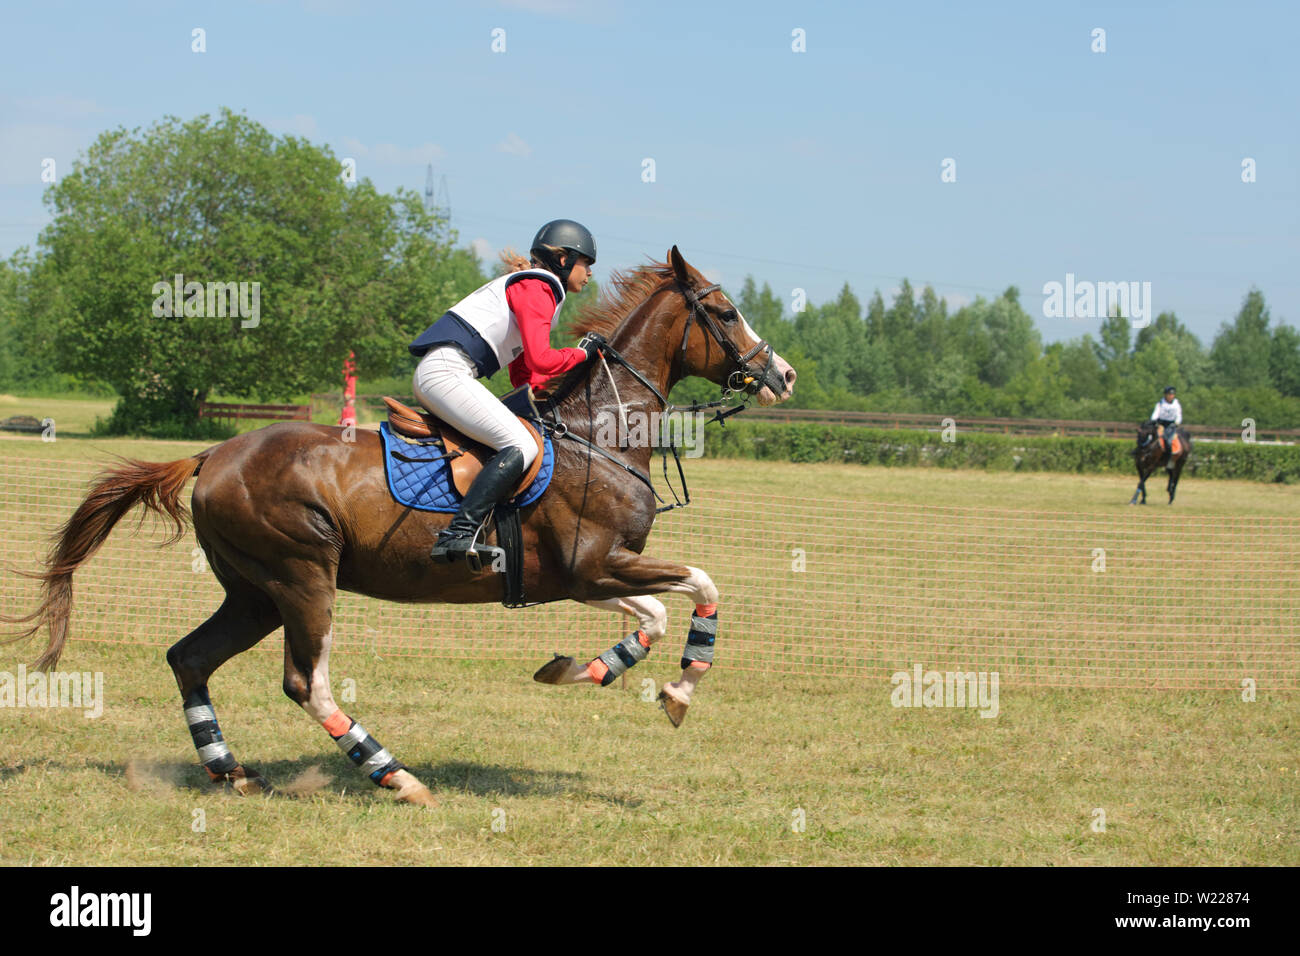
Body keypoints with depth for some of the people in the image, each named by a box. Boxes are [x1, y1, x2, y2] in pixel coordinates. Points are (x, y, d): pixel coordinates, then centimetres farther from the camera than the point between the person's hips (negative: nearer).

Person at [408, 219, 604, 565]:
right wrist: (581, 353, -1)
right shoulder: (536, 288, -5)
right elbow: (540, 360, -18)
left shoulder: (533, 288, 27)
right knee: (521, 446, -21)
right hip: (447, 372, -11)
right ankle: (459, 534, -31)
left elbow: (523, 376, 27)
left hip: (432, 374, 11)